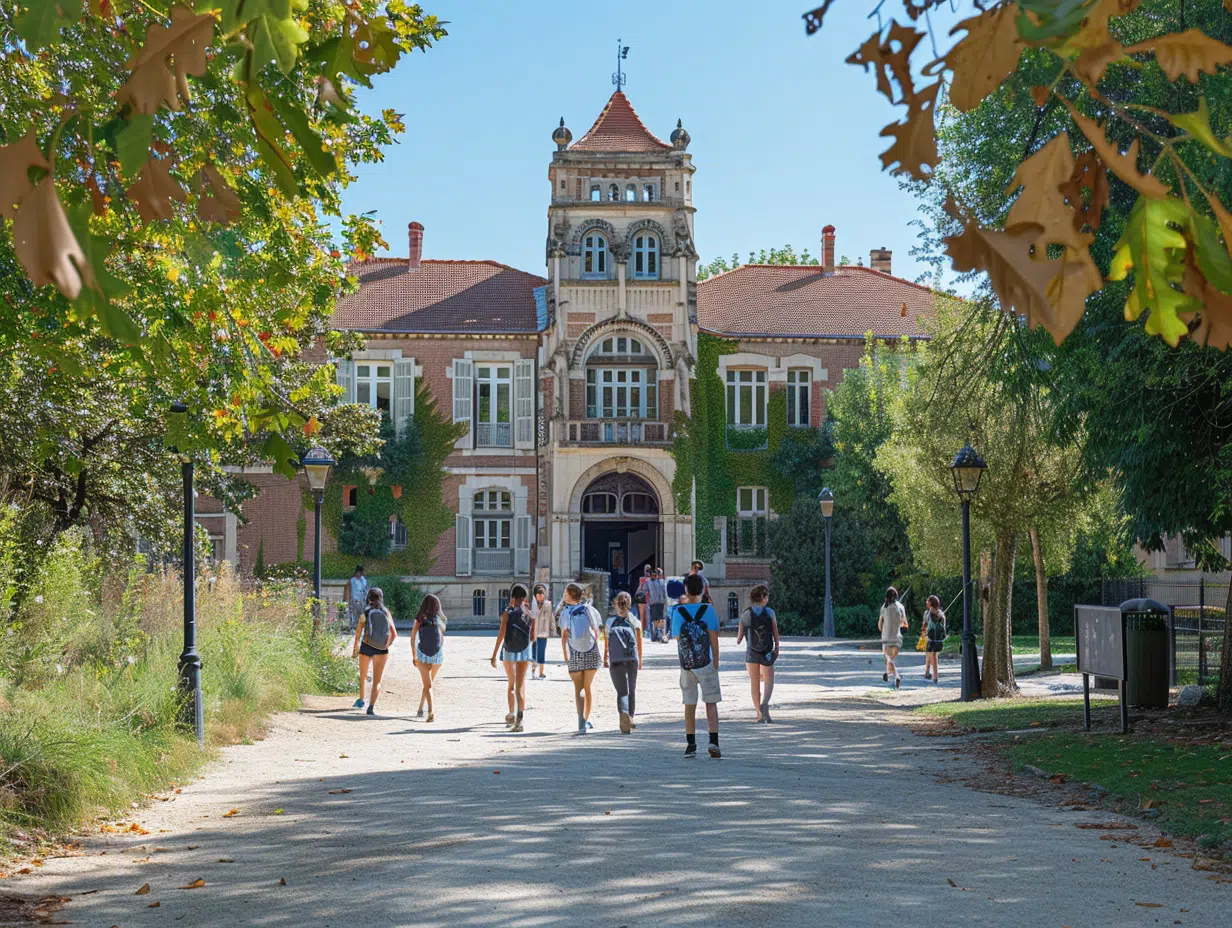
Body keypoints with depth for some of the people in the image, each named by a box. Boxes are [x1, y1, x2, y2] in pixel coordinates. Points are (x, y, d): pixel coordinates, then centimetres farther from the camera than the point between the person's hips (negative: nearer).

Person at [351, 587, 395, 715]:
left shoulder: (365, 613, -3)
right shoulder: (386, 613, 2)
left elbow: (358, 634, -5)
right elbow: (394, 635, 2)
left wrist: (354, 648, 9)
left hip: (366, 647, 0)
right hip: (381, 650, 0)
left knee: (363, 676, 25)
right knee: (377, 681, 3)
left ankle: (361, 699, 34)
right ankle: (371, 707, -11)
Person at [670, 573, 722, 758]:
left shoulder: (678, 611, -1)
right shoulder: (708, 609, -5)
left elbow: (676, 637, 9)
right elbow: (714, 638, -6)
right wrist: (716, 662, 2)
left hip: (686, 664, 2)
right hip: (705, 663, -2)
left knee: (689, 705, 9)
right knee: (711, 703, 3)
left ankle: (691, 744, 11)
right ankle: (713, 741, -8)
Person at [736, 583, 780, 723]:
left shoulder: (745, 614, -3)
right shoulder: (769, 612, -7)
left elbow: (740, 635, 1)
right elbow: (775, 631, -6)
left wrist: (738, 640, 23)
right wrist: (777, 647, 5)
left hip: (751, 652, 2)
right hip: (767, 652, -2)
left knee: (754, 683, 11)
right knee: (769, 681, 9)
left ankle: (759, 713, 12)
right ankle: (765, 703, -19)